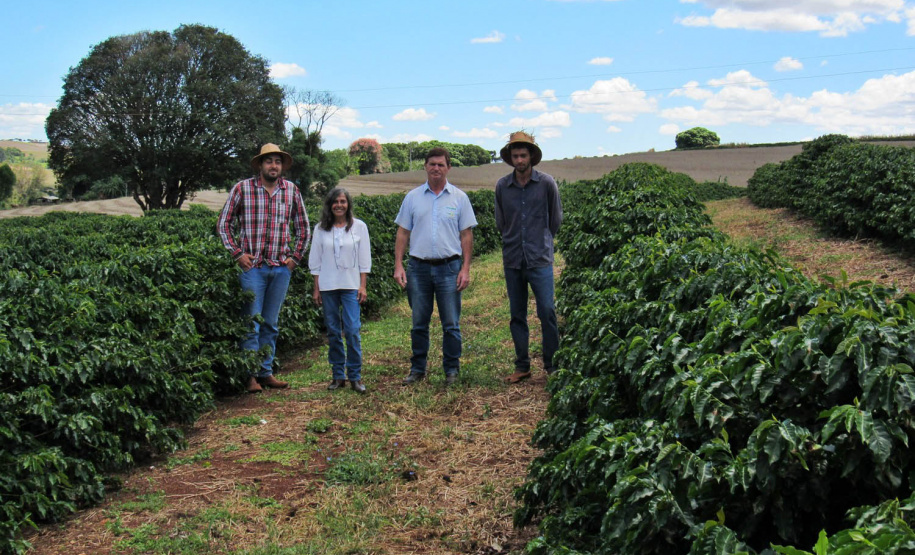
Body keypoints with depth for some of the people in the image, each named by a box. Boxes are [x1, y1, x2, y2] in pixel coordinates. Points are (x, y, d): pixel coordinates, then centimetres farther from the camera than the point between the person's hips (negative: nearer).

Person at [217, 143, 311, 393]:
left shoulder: (291, 190, 8)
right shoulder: (242, 189, -1)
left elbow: (303, 228, 17)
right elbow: (223, 224, 5)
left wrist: (295, 257, 8)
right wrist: (237, 253, -4)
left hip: (281, 268, 3)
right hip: (253, 266, -3)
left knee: (271, 324, 10)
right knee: (252, 322, -3)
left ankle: (266, 371, 18)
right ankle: (251, 374, 4)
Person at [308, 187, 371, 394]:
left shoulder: (359, 227, 3)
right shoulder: (321, 229, 6)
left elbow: (364, 259, 4)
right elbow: (315, 260, 9)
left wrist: (362, 286, -2)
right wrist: (316, 288, 5)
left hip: (351, 286, -2)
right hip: (328, 286, 2)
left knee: (352, 330, -9)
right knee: (333, 332, 5)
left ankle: (355, 376, -1)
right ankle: (338, 375, 13)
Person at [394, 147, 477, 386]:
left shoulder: (459, 198, 5)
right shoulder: (412, 197, 8)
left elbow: (466, 235, 4)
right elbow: (403, 233, 8)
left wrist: (465, 269, -4)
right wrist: (398, 266, 0)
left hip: (449, 267, -1)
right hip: (419, 267, 1)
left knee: (451, 324, 2)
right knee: (419, 323, 9)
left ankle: (452, 370, 13)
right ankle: (417, 369, 19)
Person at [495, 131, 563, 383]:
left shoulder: (546, 183, -4)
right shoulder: (502, 186, 2)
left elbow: (556, 219, 9)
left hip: (540, 258, -2)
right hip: (512, 259, 3)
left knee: (547, 311, -5)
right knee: (517, 315, 8)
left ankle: (552, 365, 7)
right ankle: (522, 366, 17)